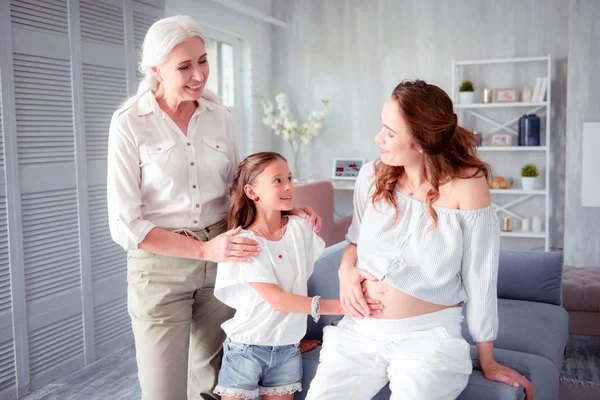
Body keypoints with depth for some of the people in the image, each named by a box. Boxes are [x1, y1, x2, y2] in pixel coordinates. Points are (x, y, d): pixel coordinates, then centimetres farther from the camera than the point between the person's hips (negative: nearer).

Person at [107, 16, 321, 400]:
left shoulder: (220, 117, 2)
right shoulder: (130, 123, -10)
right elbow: (125, 224, -14)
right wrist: (205, 249, -22)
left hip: (221, 259, 4)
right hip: (160, 267, -3)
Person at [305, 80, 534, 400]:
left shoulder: (466, 186, -14)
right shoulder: (372, 175, -1)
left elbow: (479, 279, -9)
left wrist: (488, 362, -1)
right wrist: (346, 271, -8)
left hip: (429, 335, -3)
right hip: (360, 330, 4)